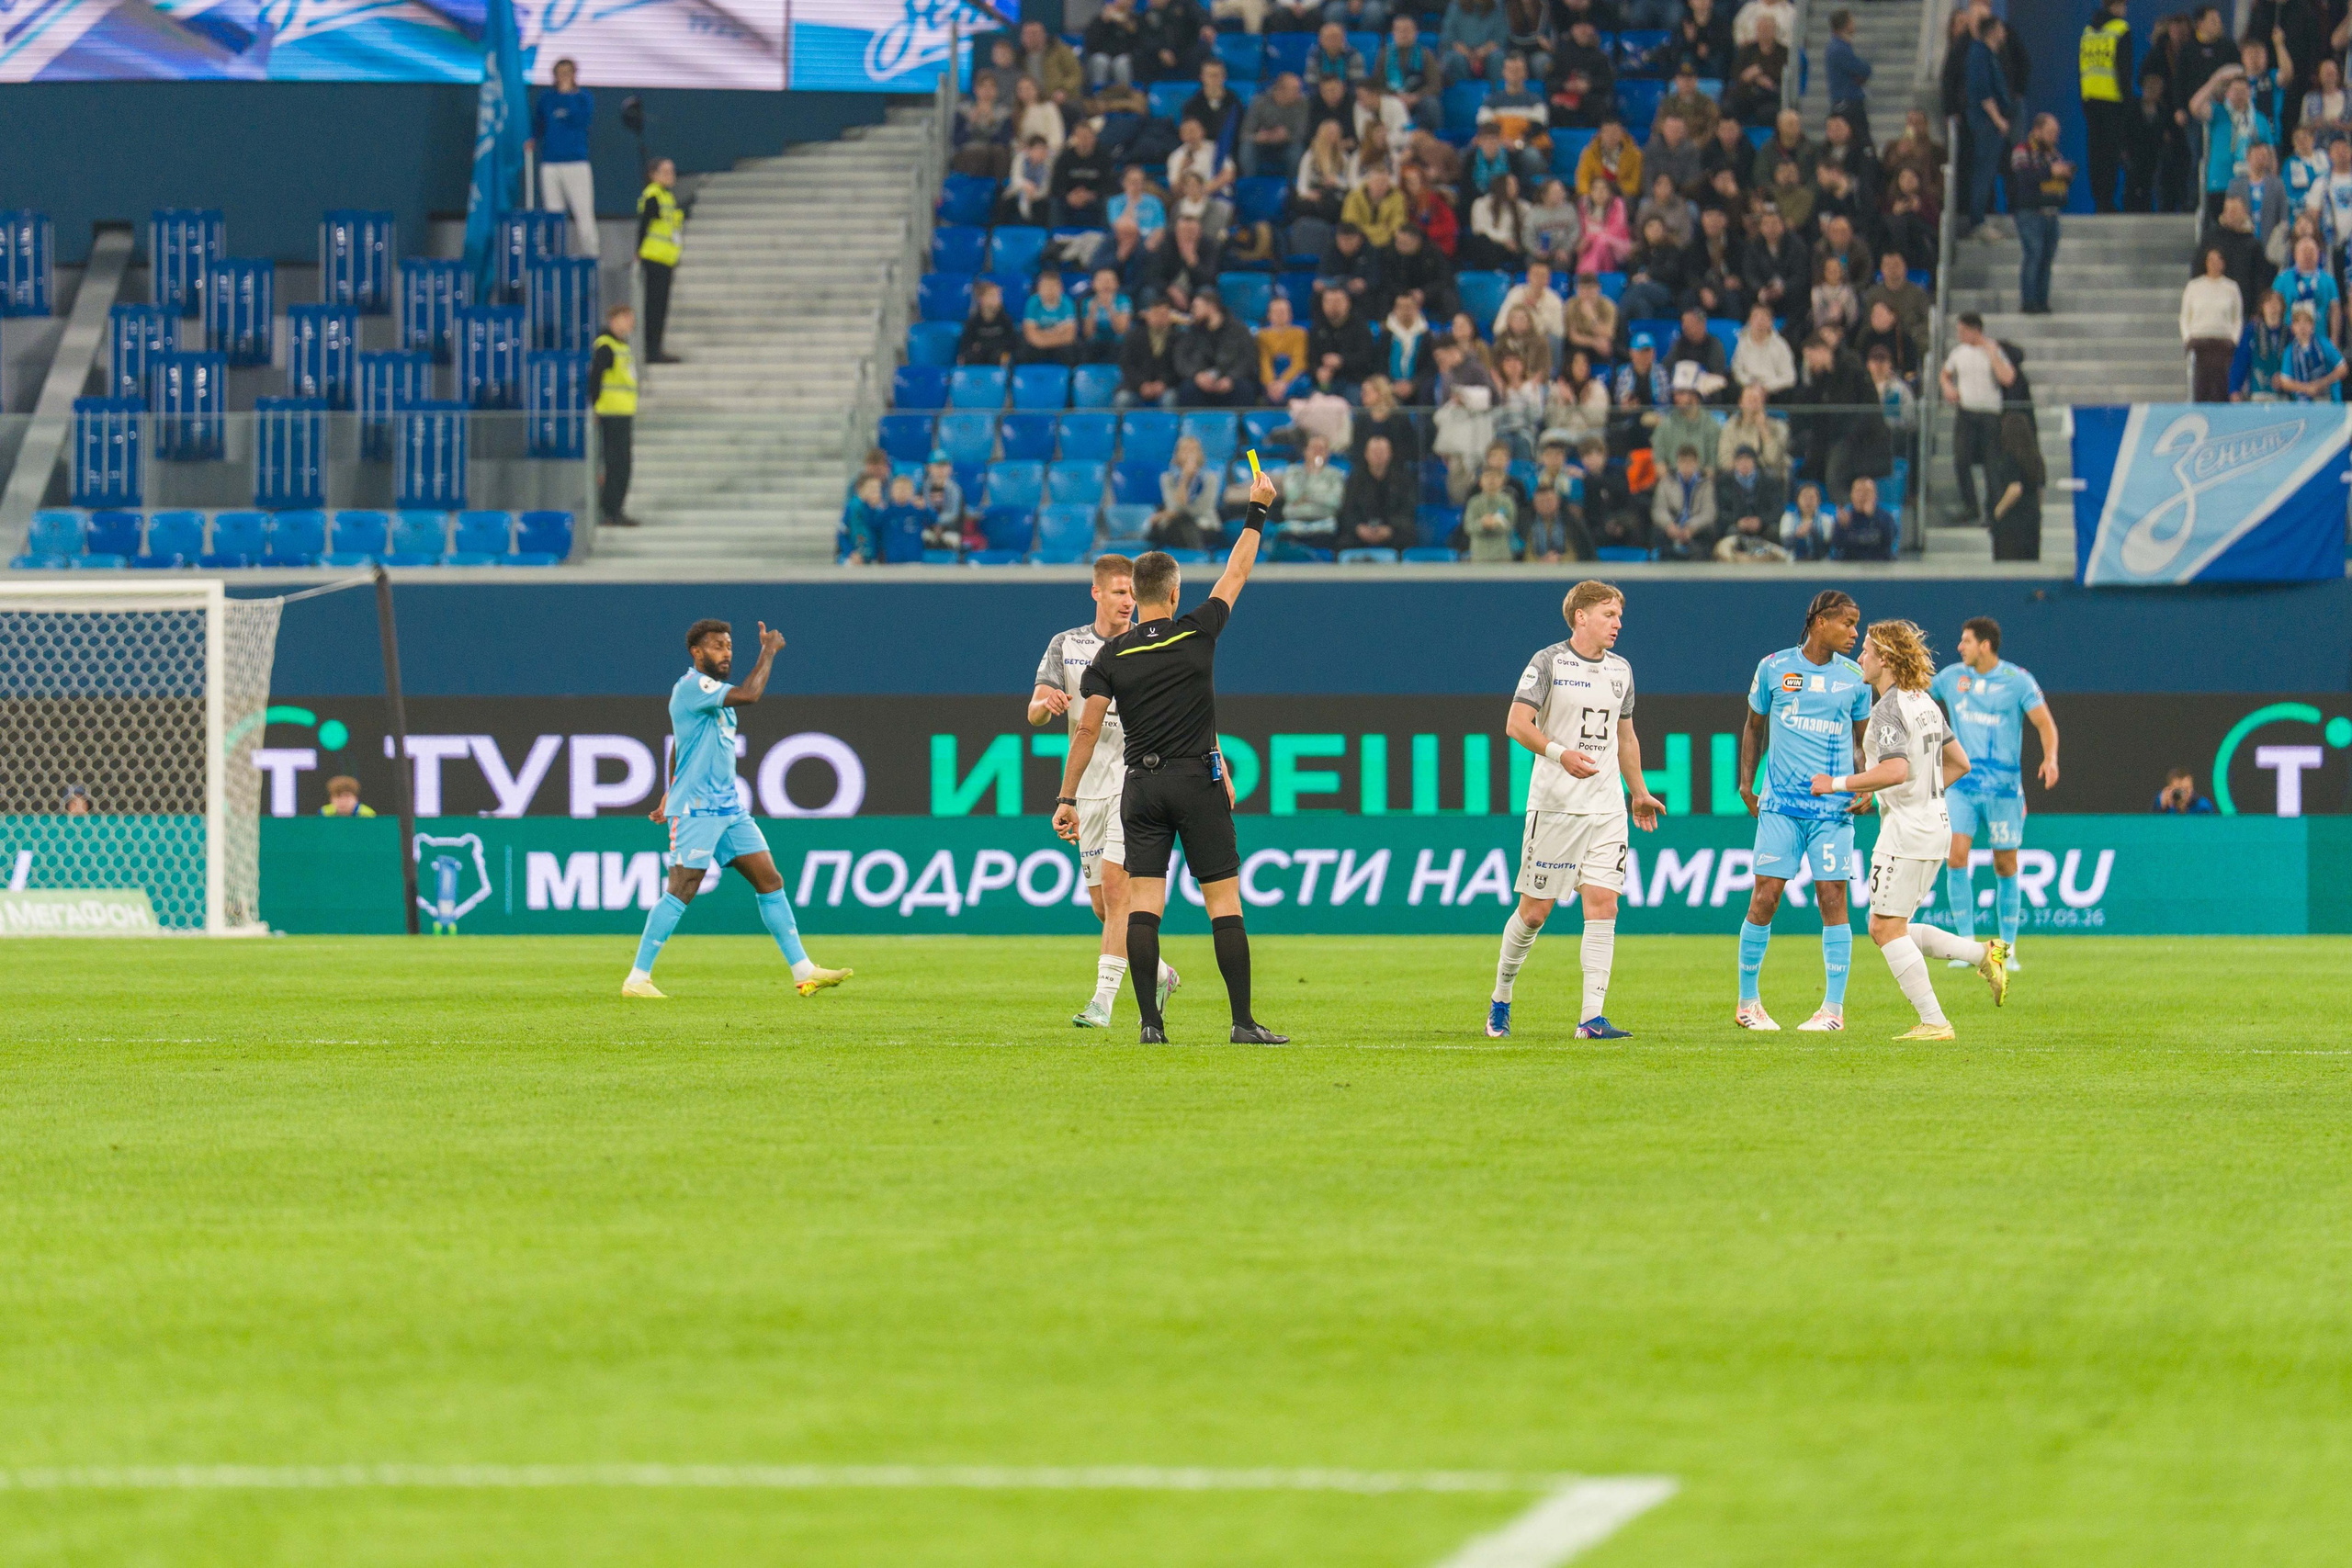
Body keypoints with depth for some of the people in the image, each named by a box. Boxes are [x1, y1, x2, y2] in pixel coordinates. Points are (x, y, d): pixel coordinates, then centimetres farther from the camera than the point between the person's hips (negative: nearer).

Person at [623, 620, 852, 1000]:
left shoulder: (713, 692, 17)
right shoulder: (691, 687, -14)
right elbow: (749, 695, -28)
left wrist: (671, 793, 34)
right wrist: (769, 651, -16)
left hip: (730, 808, 9)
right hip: (696, 810, -9)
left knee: (770, 883, 4)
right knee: (681, 893, -10)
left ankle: (803, 972, 6)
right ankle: (637, 979, -4)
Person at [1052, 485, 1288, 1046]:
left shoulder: (1112, 655, 1)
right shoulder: (1197, 633, -2)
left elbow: (1087, 730, -3)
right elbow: (1236, 573, 10)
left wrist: (1066, 798, 1)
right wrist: (1257, 510, 21)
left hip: (1141, 787, 2)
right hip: (1198, 782, -2)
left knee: (1142, 903, 0)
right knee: (1224, 901, -1)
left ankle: (1150, 1021, -8)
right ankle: (1243, 1021, -4)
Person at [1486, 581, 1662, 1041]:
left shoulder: (1620, 670, 14)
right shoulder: (1548, 662, -4)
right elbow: (1517, 724, -12)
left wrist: (1639, 792, 28)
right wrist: (1560, 753, -26)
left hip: (1607, 808, 5)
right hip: (1554, 805, -5)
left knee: (1603, 905, -7)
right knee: (1535, 910, 0)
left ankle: (1592, 1017, -9)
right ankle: (1500, 998, 21)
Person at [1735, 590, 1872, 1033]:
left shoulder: (1854, 677, 6)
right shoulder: (1774, 668, 3)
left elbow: (1864, 738, 16)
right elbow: (1754, 726, 15)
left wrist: (1868, 788, 1)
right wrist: (1746, 782, 7)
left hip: (1834, 806, 1)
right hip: (1780, 805, -1)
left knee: (1832, 897, -4)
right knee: (1765, 897, -3)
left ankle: (1834, 1007, 3)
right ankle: (1748, 1001, 11)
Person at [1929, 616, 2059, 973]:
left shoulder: (2017, 680, -5)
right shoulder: (1952, 677, 6)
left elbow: (2045, 723, -10)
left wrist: (2050, 758, -27)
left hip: (2003, 785, -3)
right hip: (1962, 783, 3)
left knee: (2005, 866, 3)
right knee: (1956, 857, -12)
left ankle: (2007, 947, 14)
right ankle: (1966, 943, -6)